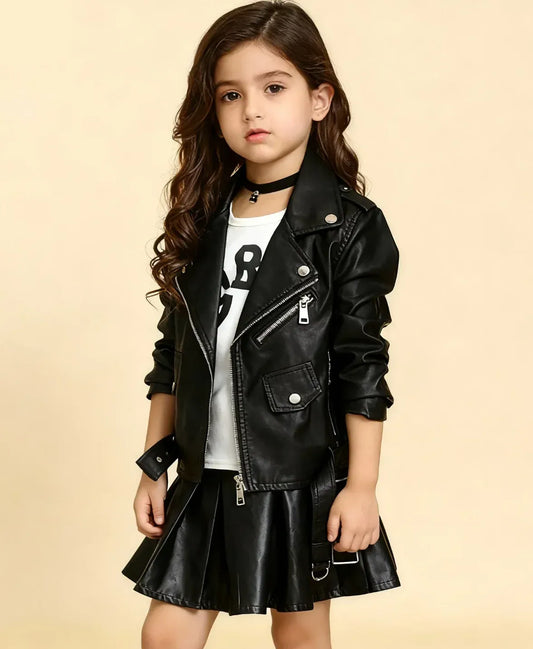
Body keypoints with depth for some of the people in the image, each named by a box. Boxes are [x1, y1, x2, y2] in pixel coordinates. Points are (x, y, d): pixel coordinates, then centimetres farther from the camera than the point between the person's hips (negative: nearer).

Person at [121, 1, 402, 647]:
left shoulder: (349, 225, -10)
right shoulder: (200, 223, 4)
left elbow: (362, 365, -10)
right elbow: (171, 360, 10)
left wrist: (361, 486, -10)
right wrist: (153, 466, 10)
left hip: (304, 478, -4)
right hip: (206, 478, 4)